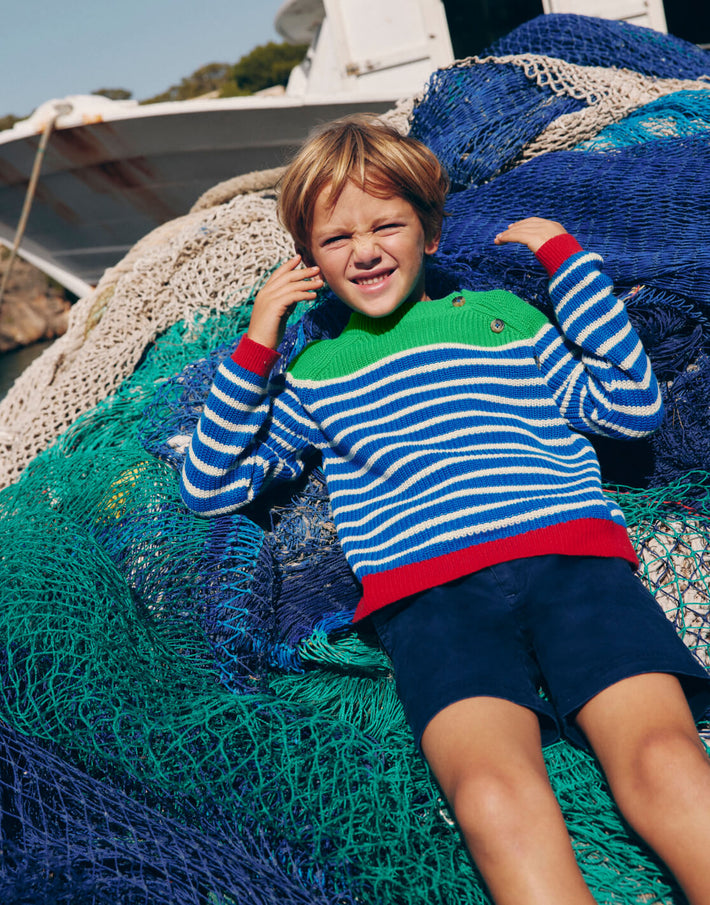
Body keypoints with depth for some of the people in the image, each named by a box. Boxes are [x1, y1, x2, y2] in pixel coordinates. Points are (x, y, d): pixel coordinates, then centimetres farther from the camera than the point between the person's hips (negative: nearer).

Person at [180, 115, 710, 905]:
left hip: (572, 553, 1)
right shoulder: (315, 371, 26)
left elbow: (634, 405, 16)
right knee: (494, 799, -31)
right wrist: (256, 344, 15)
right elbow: (209, 487, 20)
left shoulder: (500, 312, 26)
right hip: (427, 592, 0)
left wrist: (564, 255, 17)